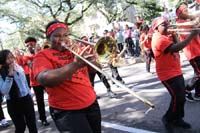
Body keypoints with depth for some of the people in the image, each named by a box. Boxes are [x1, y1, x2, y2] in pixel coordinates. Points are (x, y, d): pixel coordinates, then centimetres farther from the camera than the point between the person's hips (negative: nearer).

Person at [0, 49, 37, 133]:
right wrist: (10, 75, -26)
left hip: (26, 99, 3)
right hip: (13, 103, -3)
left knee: (32, 125, 11)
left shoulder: (19, 68, 1)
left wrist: (30, 96, 18)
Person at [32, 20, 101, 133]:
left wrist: (85, 56, -15)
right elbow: (44, 79, -26)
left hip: (91, 103, 6)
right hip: (66, 110, -6)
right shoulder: (43, 55, -6)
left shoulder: (75, 50, 10)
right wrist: (75, 64, -36)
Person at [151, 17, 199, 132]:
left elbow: (176, 47, 11)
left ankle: (178, 119, 29)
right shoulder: (159, 39, -20)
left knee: (181, 97, 15)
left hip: (176, 72, 10)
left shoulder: (166, 36, 14)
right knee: (177, 97, -10)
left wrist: (174, 36, -3)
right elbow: (175, 48, -33)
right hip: (168, 74, -10)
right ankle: (168, 119, 10)